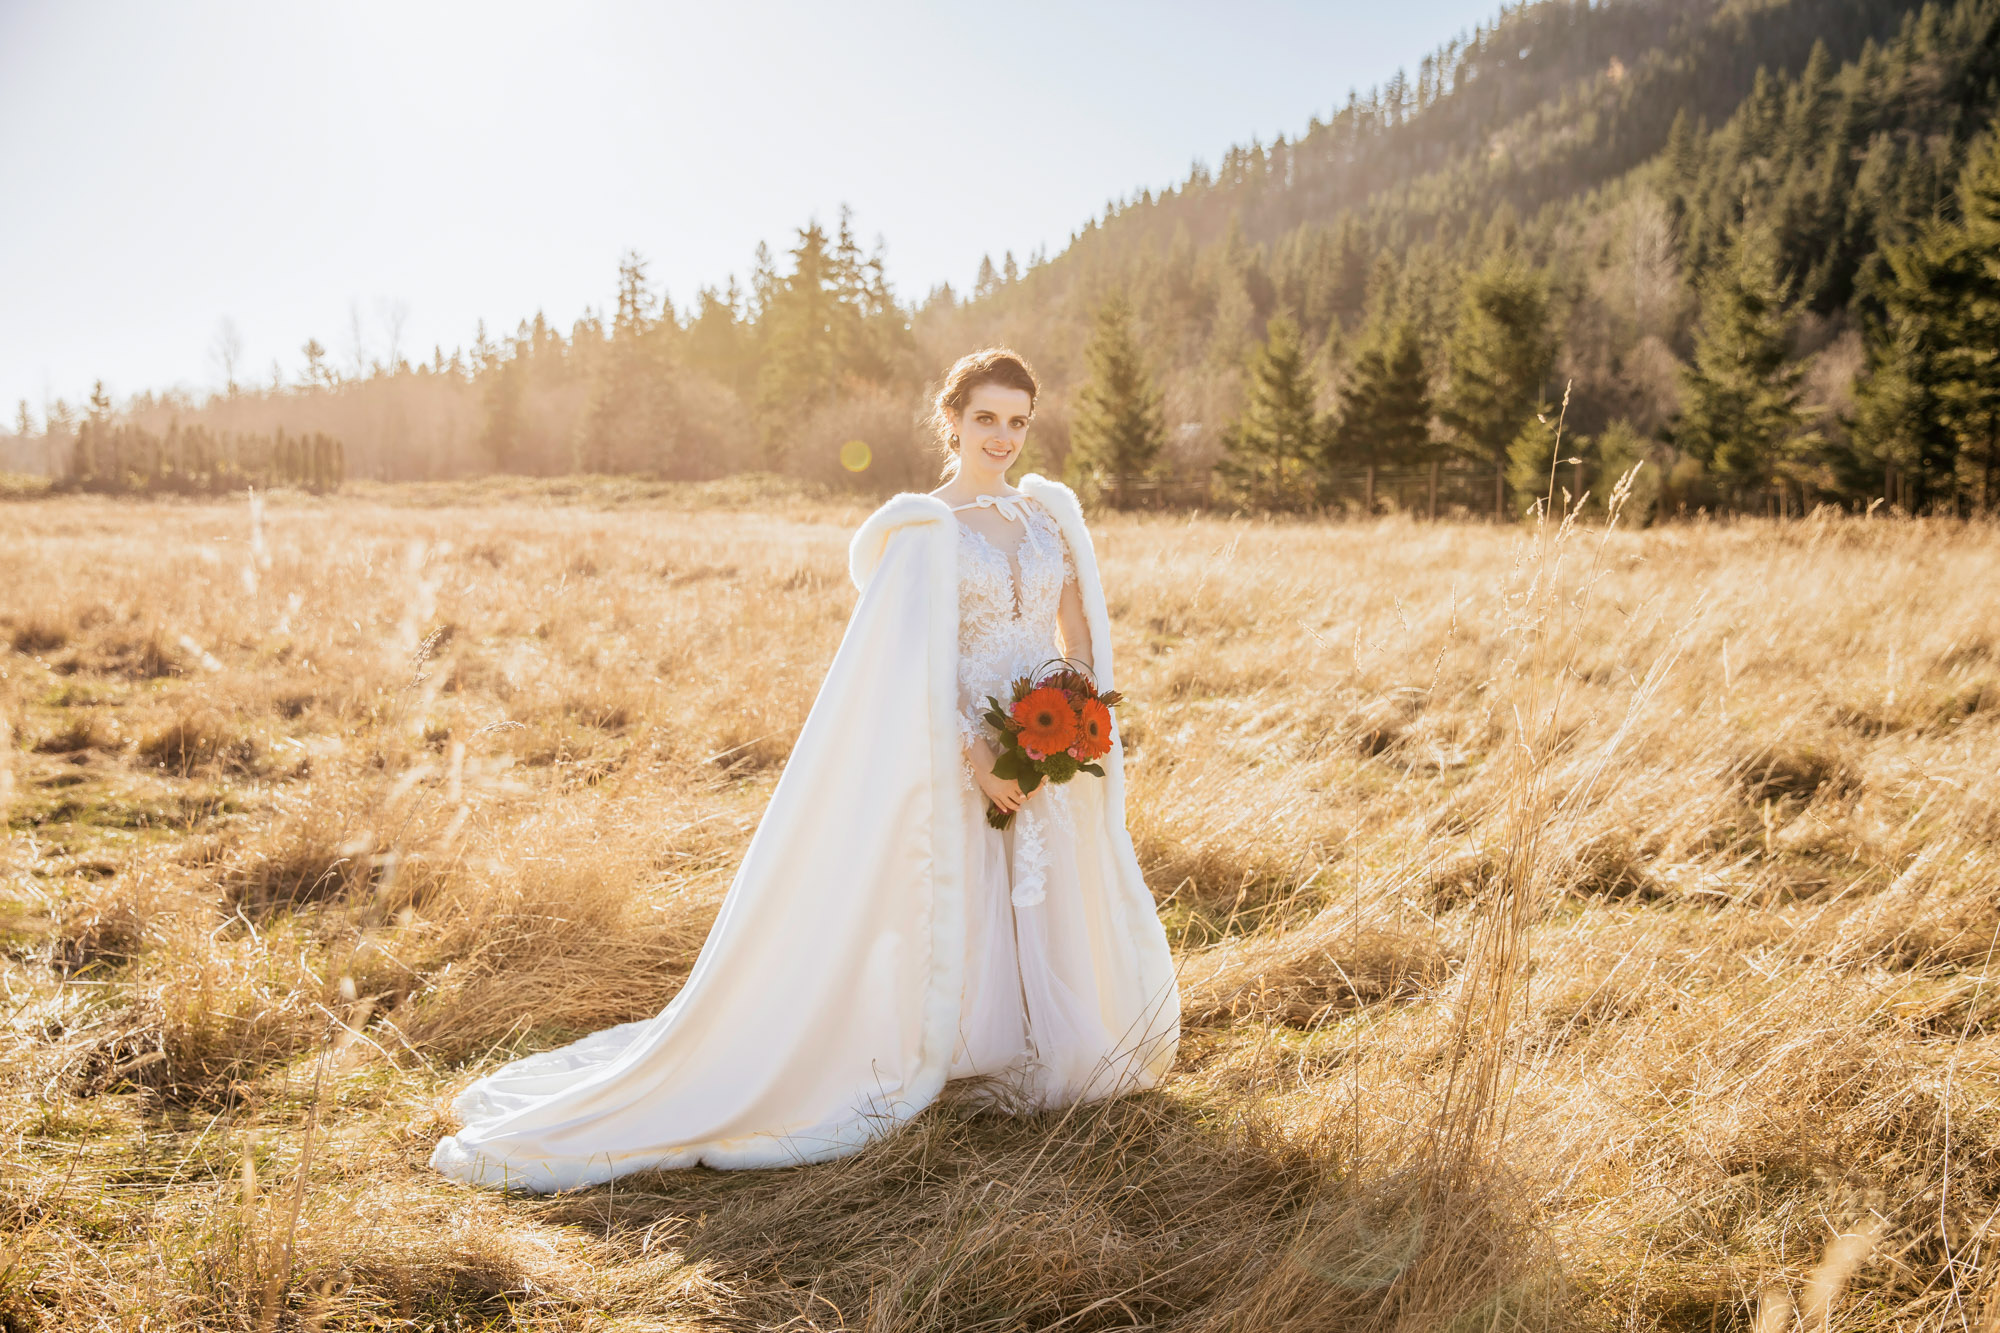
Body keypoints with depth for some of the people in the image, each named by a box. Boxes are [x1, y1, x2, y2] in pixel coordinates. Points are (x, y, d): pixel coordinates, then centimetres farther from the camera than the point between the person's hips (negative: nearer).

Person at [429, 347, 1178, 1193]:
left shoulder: (1052, 511, 9)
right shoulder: (922, 530, -5)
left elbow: (1081, 633, 10)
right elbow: (919, 663, -12)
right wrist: (976, 757, -20)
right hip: (960, 758, -5)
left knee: (1073, 934, 12)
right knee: (955, 928, 0)